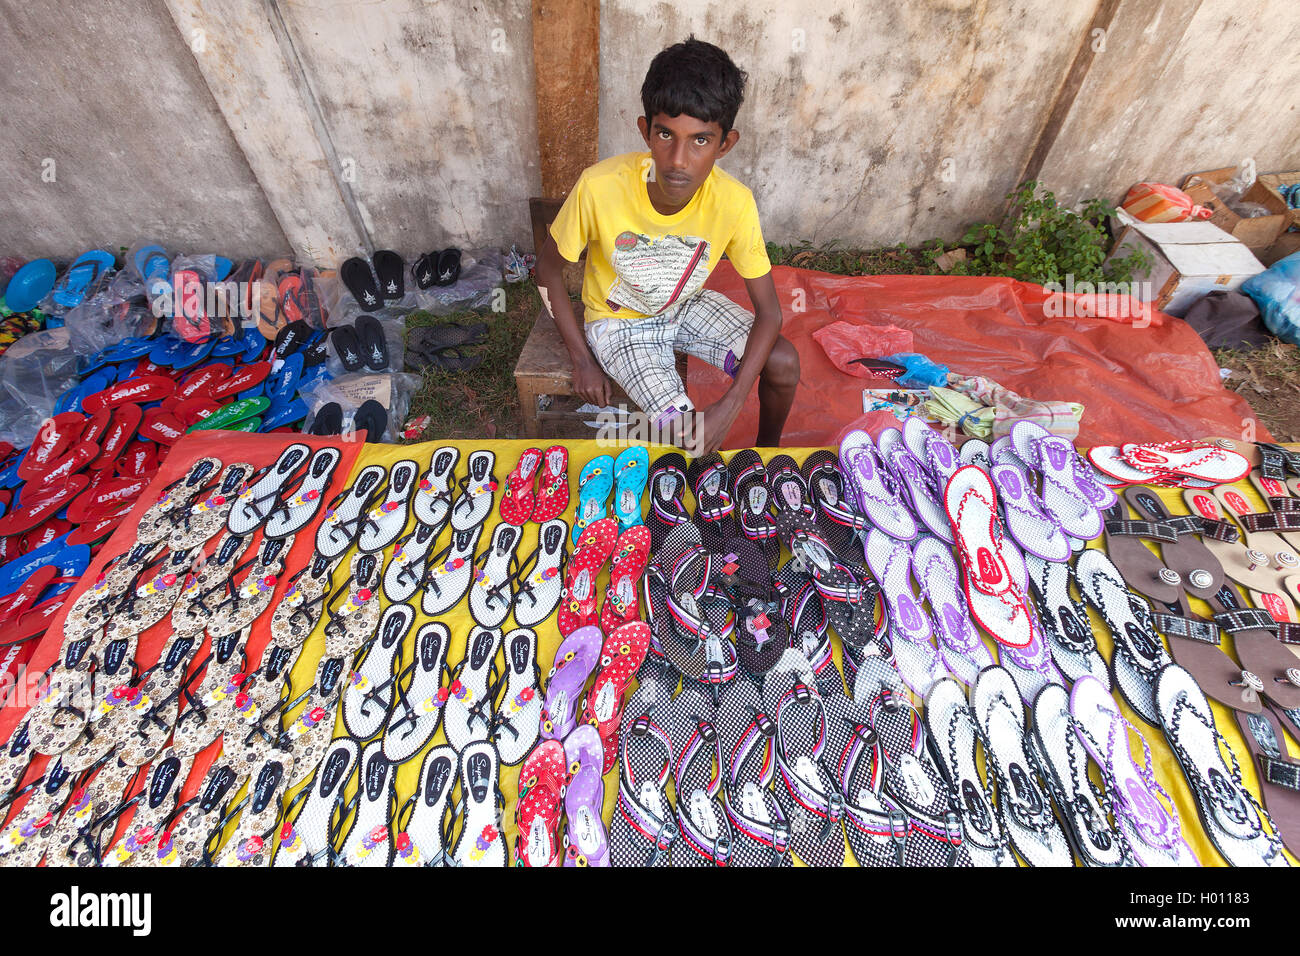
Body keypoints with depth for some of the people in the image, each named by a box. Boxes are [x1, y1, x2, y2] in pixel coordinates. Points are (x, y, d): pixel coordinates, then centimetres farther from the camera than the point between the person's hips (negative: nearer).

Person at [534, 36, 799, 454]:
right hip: (618, 321, -2)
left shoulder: (734, 202, -23)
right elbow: (548, 270, -12)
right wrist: (582, 360, -15)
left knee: (783, 363, -13)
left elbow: (769, 310, -18)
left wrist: (730, 406, -28)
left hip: (687, 305, 3)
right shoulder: (599, 187, -28)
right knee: (686, 431, -22)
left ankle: (766, 450, 18)